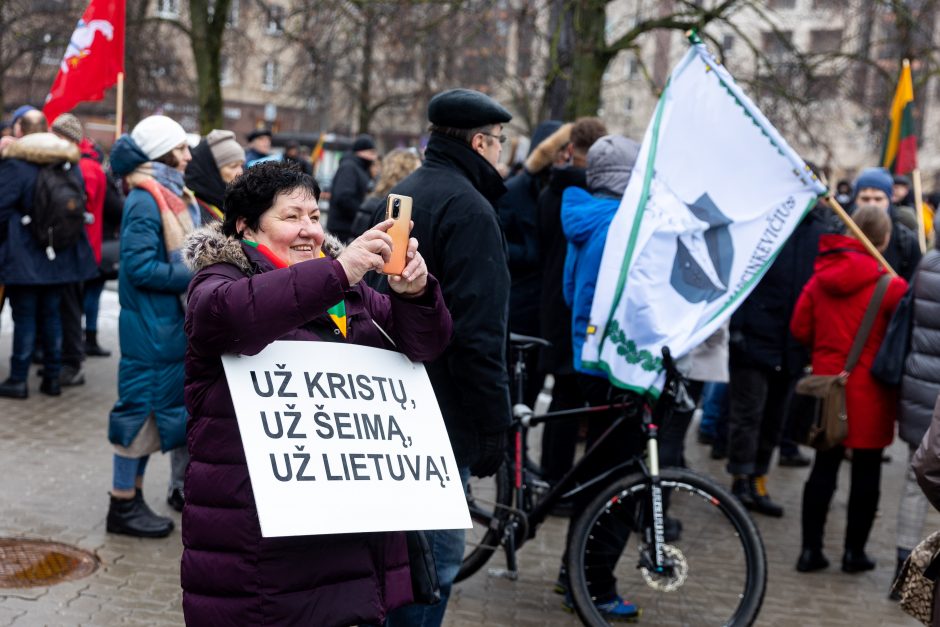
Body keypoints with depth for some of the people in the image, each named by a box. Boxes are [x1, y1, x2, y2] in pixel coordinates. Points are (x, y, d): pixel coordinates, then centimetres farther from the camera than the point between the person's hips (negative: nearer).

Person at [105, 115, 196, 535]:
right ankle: (124, 504, 8)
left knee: (181, 404, 16)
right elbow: (140, 266, -22)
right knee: (141, 408, -2)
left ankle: (182, 487, 28)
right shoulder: (145, 201, -16)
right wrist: (193, 277, -19)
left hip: (175, 321, 9)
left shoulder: (171, 195, 12)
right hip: (151, 325, -9)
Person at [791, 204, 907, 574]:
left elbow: (800, 328, 6)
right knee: (866, 471, 8)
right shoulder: (891, 286, -14)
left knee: (824, 466, 12)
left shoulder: (820, 279, 1)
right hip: (870, 391, -4)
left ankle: (810, 549, 13)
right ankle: (855, 552, 16)